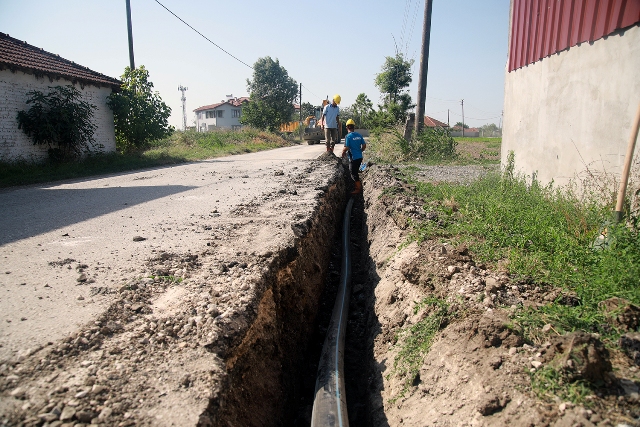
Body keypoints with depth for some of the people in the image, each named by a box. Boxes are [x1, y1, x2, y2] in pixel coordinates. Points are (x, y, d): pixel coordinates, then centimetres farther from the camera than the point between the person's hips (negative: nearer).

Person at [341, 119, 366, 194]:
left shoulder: (348, 136, -14)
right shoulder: (359, 135, 5)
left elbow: (346, 148, -19)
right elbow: (364, 146, 8)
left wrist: (343, 153, 0)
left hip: (353, 158, -7)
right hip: (359, 157, 7)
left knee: (354, 174, 5)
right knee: (355, 172, 22)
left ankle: (359, 189, 12)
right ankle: (359, 185, 32)